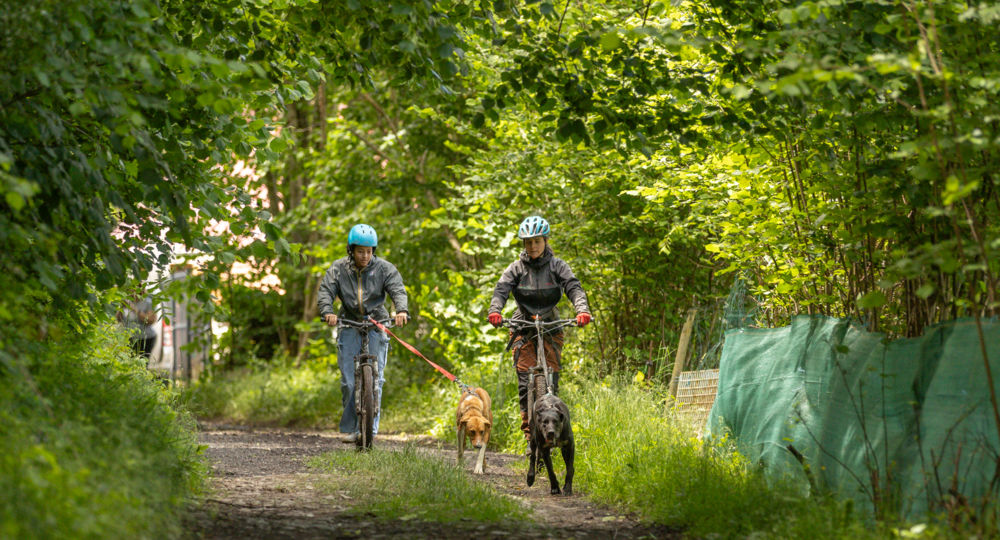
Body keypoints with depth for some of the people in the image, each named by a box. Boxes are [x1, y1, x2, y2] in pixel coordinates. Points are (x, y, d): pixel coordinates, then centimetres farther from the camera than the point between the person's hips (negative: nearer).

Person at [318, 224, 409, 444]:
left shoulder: (384, 269, -1)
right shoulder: (338, 268, 1)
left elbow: (398, 291, -13)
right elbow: (325, 292, -8)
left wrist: (401, 311, -34)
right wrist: (327, 312, -29)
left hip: (376, 326, -1)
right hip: (349, 326, 1)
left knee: (374, 380, -7)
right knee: (348, 382, -3)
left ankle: (370, 428, -1)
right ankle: (350, 428, 7)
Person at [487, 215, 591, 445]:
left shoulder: (557, 266, 0)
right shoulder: (517, 268, 2)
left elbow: (574, 288, -13)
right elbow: (501, 290, -12)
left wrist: (582, 310, -33)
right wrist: (494, 311, -33)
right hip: (523, 328, 0)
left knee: (551, 380, -8)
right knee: (525, 381, -10)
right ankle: (530, 434, -8)